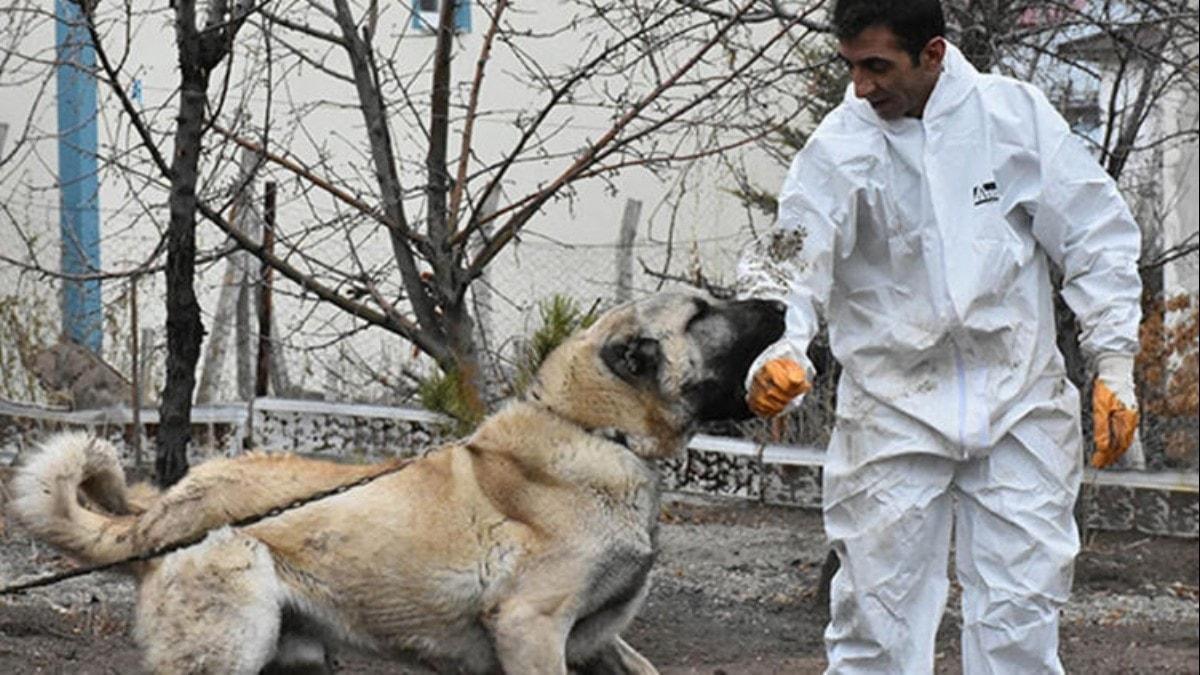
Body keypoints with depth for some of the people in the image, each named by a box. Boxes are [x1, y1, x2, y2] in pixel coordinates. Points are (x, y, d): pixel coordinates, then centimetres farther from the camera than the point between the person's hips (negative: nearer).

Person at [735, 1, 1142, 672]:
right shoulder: (841, 146, -6)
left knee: (1022, 615, 5)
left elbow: (1095, 237, 3)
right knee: (878, 611, 1)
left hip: (1019, 404, 1)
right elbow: (791, 262, -16)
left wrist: (1114, 365, -2)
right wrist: (778, 351, -37)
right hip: (894, 409, -1)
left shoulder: (1017, 113, -3)